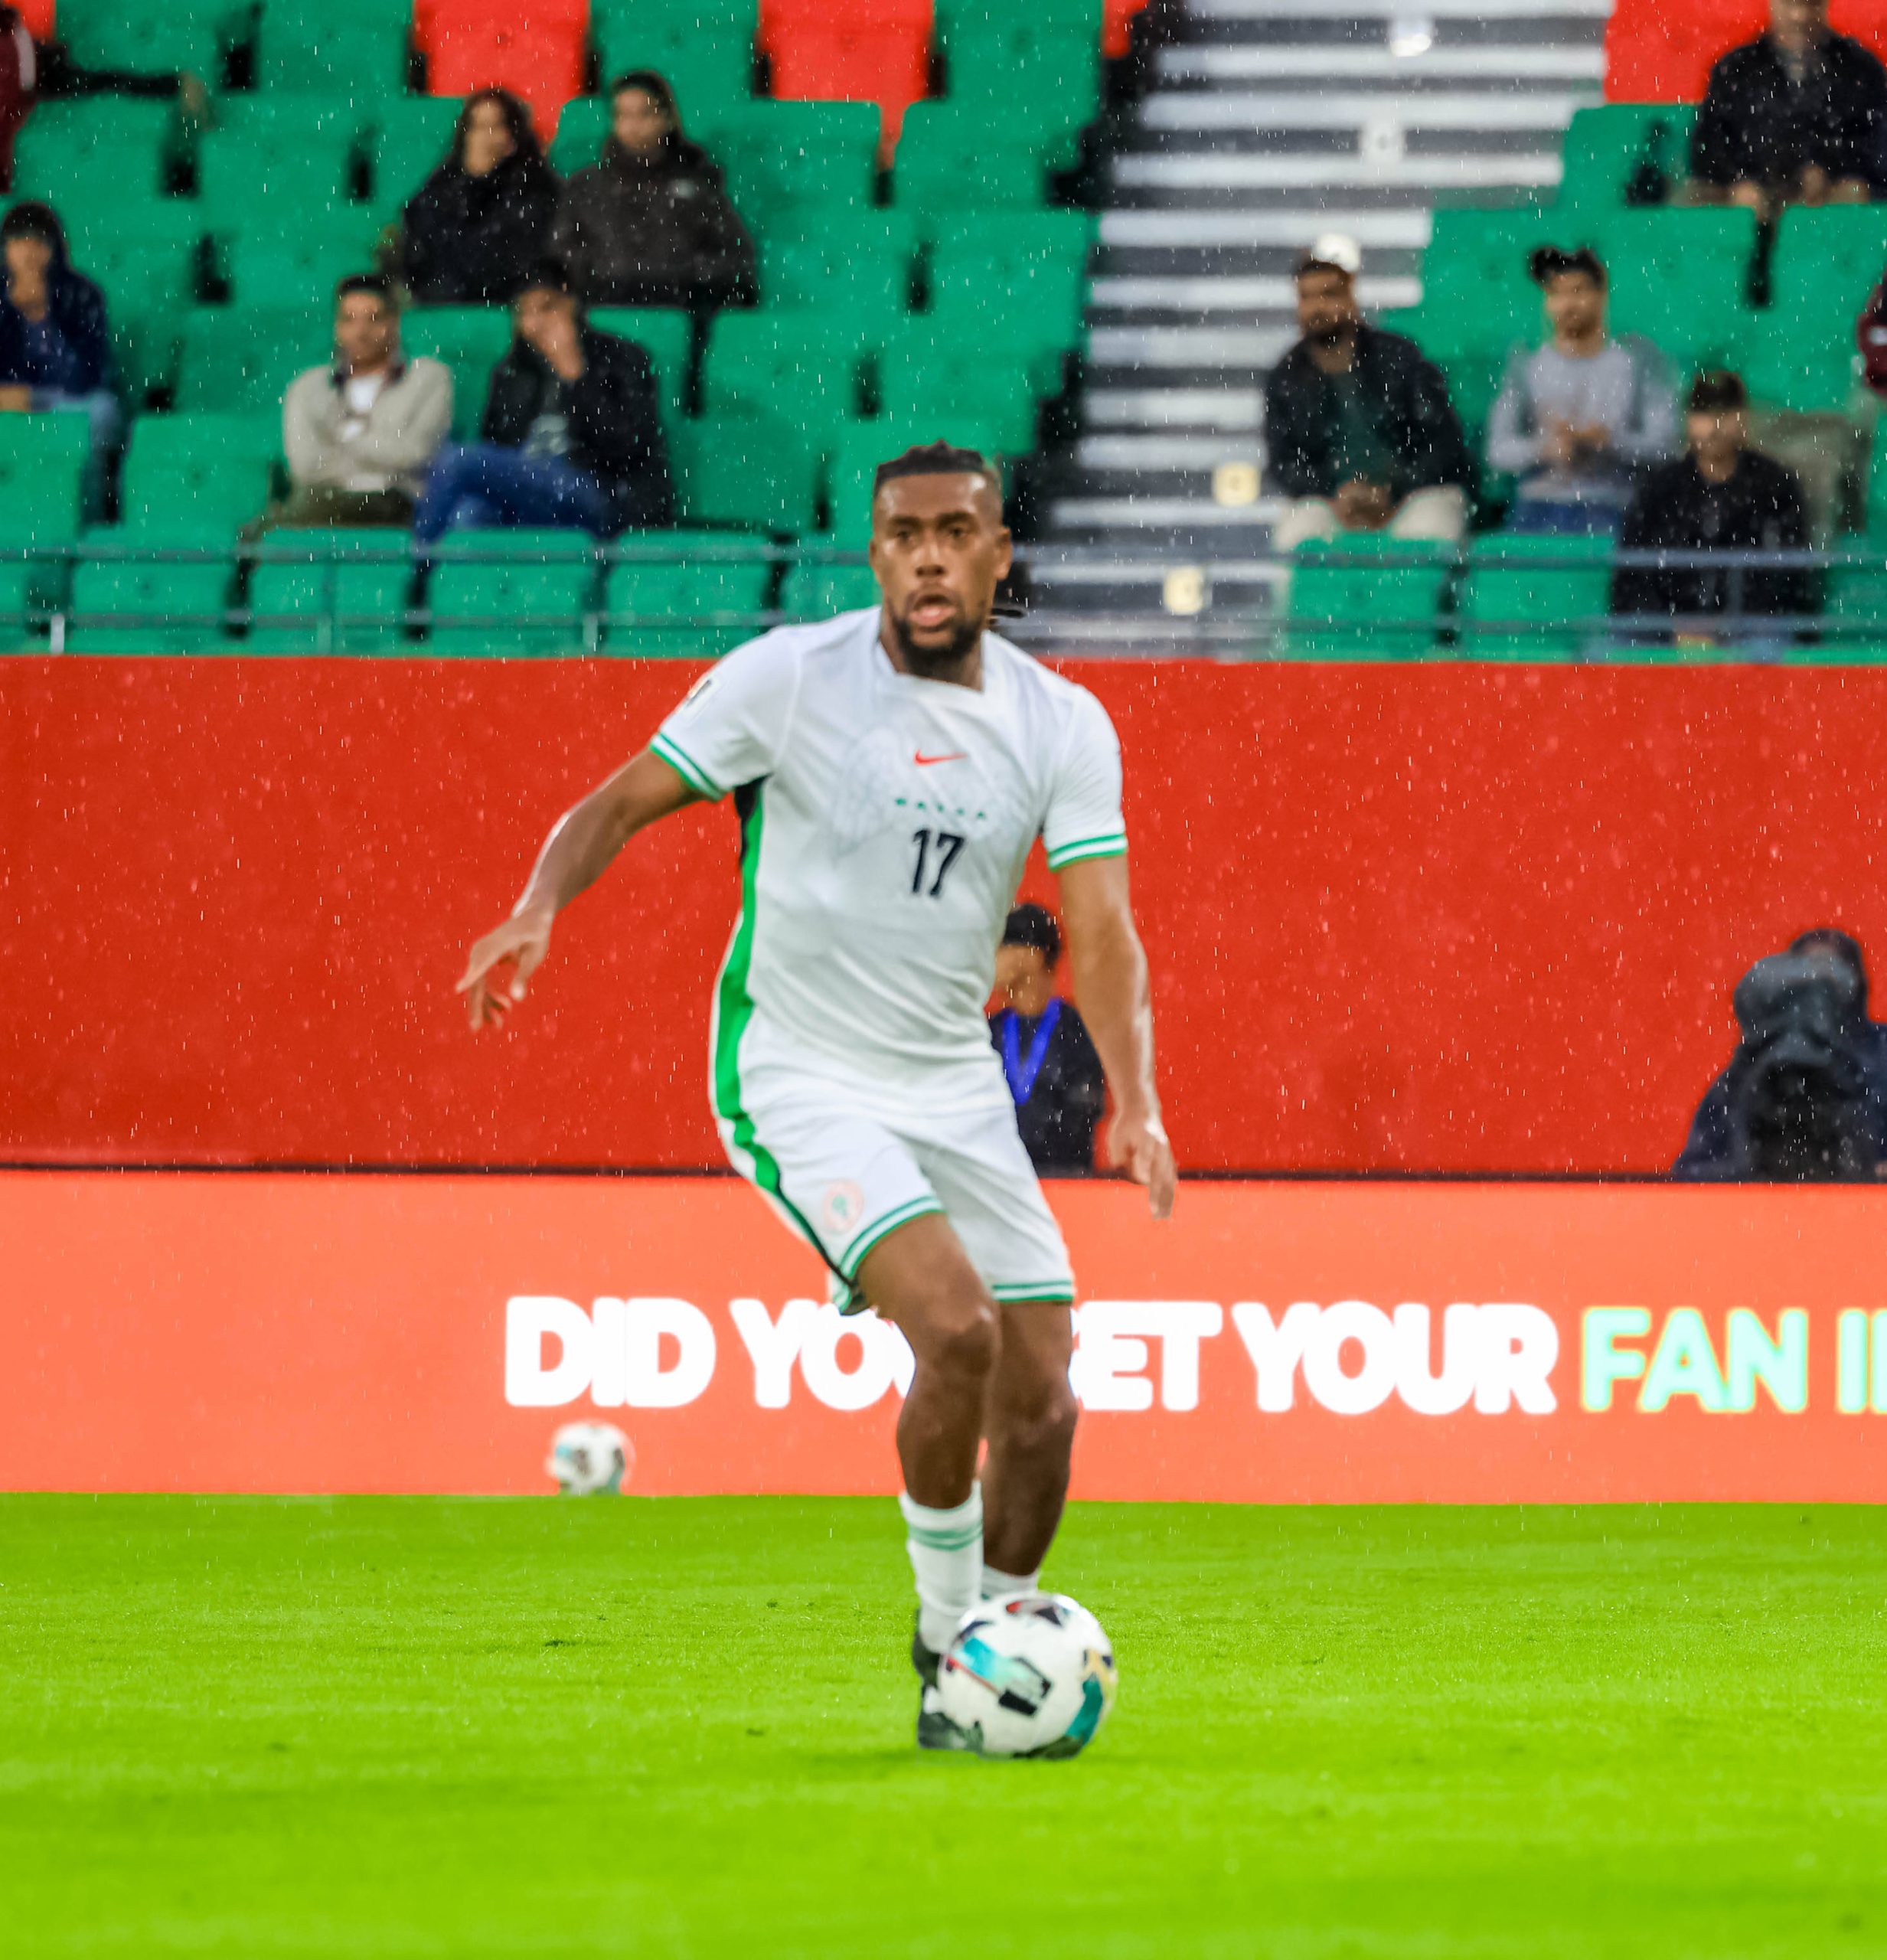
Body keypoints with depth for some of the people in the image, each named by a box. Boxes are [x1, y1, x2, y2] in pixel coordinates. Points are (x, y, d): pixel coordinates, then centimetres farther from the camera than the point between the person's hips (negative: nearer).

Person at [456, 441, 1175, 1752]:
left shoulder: (1061, 724, -1)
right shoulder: (787, 677, -10)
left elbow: (1101, 928, -7)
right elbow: (622, 804, -5)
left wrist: (1135, 1104, -22)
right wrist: (539, 910, -25)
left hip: (957, 1085, 5)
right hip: (798, 1076, -5)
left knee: (1041, 1397, 0)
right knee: (956, 1325, -24)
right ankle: (947, 1629, -4)